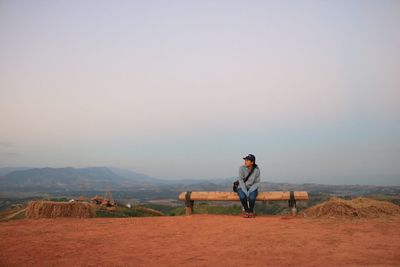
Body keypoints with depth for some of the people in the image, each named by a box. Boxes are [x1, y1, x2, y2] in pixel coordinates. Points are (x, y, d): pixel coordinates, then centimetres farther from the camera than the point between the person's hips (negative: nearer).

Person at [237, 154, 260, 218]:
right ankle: (246, 210, -3)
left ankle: (251, 211, -3)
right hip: (242, 188, 0)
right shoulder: (242, 168, -14)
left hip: (252, 188, 0)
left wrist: (250, 191, -20)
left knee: (252, 197, -33)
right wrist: (245, 192, -23)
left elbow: (257, 183, -7)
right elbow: (241, 181, -13)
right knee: (243, 196, -33)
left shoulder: (256, 170, -12)